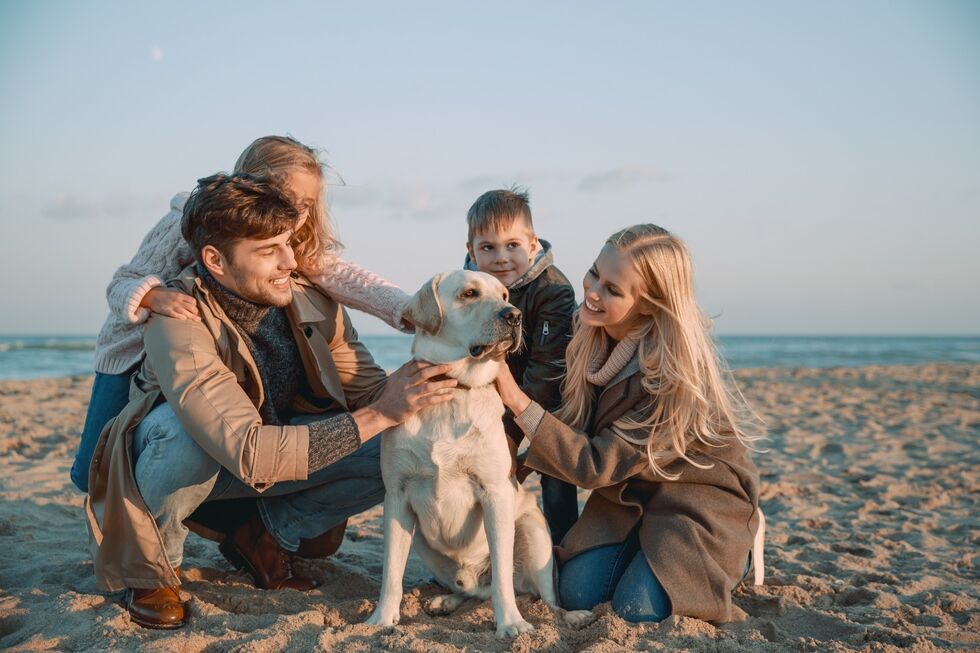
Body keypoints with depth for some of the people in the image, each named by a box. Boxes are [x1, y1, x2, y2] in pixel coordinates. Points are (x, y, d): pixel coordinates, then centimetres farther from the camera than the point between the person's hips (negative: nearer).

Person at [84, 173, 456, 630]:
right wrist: (379, 415, -44)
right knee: (182, 426, -40)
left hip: (282, 444, 4)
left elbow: (368, 392, -9)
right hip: (186, 454, -4)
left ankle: (265, 538, 1)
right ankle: (151, 568, -10)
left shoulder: (312, 301, -16)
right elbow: (251, 454, -42)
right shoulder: (178, 322, -32)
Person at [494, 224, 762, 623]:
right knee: (577, 594, -8)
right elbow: (572, 422, 3)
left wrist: (518, 402, -35)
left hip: (699, 496, -5)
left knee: (638, 609, -16)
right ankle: (646, 544, 19)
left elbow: (595, 466, -29)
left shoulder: (675, 373, -32)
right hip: (629, 489, 5)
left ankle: (728, 556, 10)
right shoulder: (592, 335, -13)